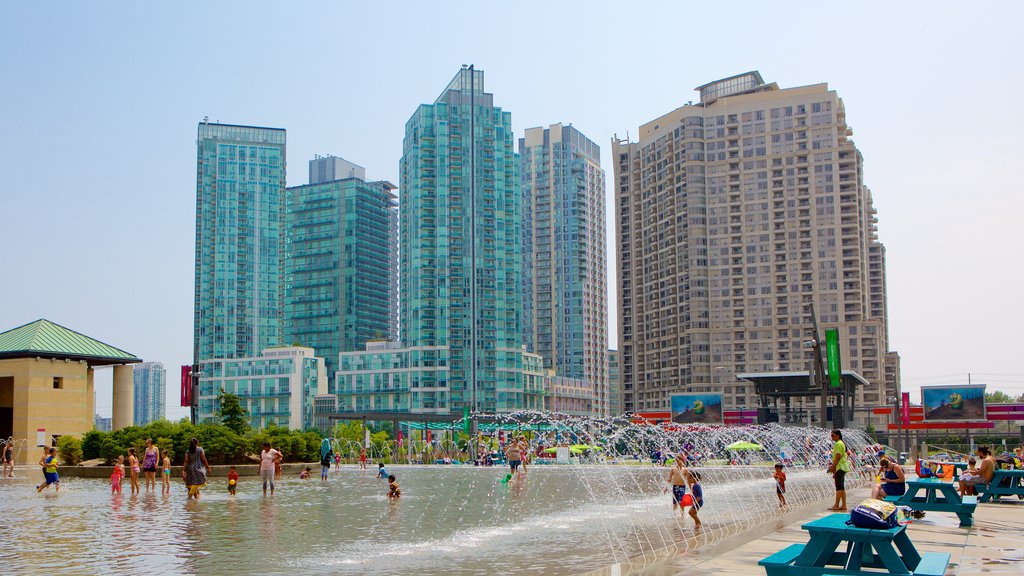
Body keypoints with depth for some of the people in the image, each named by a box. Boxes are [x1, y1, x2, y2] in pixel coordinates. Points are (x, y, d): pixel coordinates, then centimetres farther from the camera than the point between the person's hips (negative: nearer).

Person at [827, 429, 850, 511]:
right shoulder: (840, 443, 19)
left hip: (840, 467, -11)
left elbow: (837, 457, -18)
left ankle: (836, 505, -10)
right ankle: (843, 505, 10)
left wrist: (832, 467, -15)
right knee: (842, 487, 10)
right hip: (841, 467, 11)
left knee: (839, 487, -10)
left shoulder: (838, 444, -13)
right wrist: (833, 468, 21)